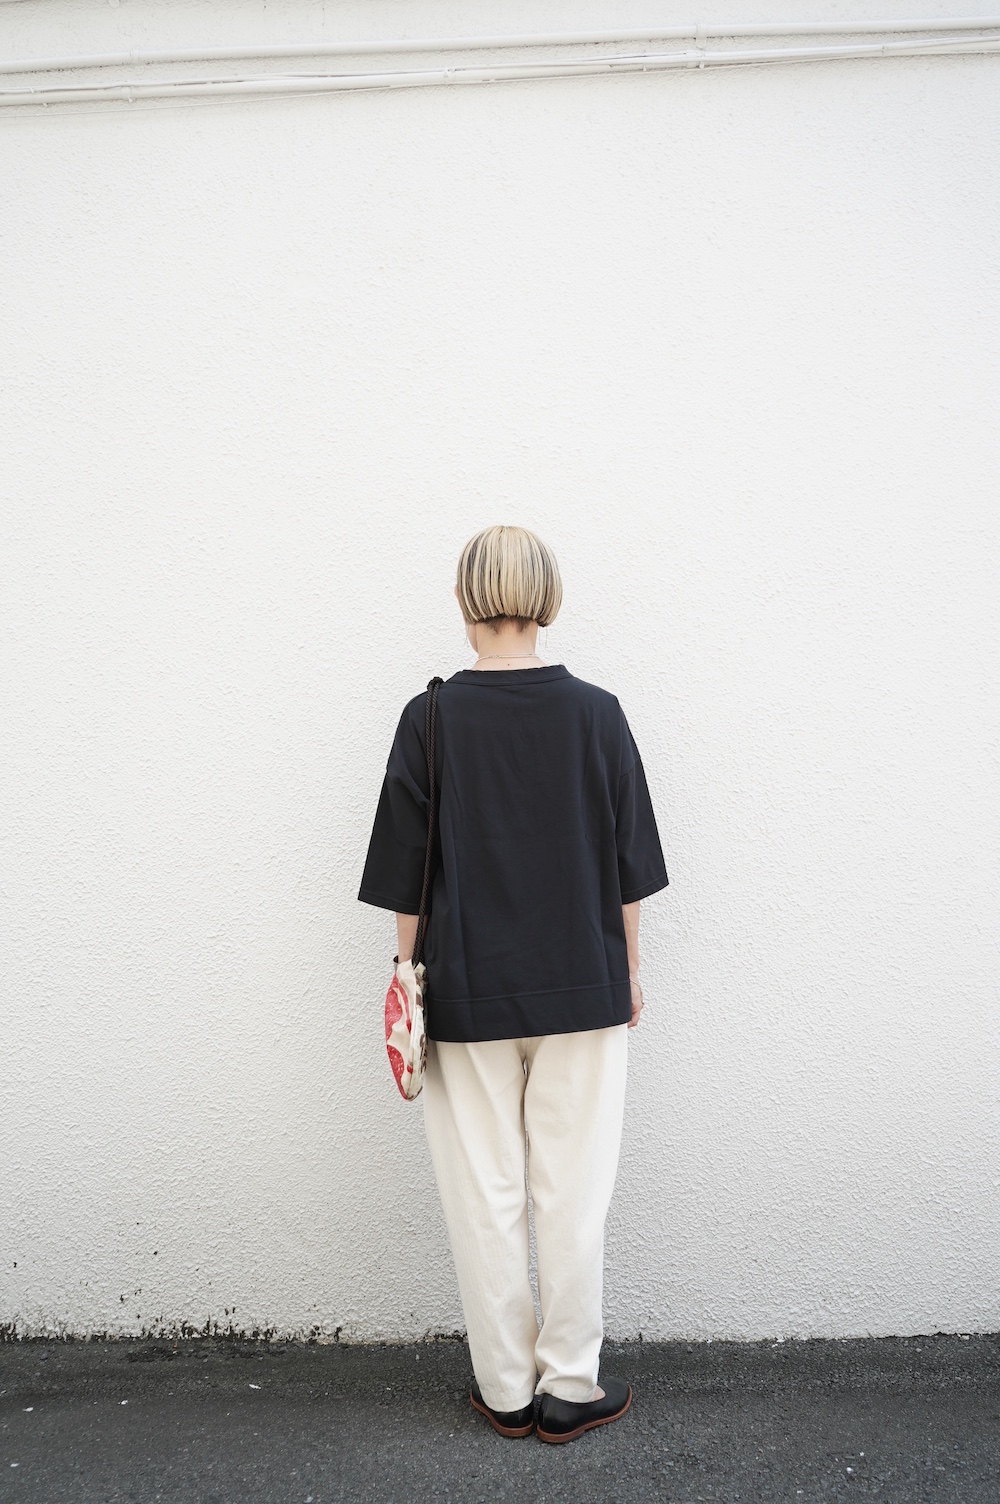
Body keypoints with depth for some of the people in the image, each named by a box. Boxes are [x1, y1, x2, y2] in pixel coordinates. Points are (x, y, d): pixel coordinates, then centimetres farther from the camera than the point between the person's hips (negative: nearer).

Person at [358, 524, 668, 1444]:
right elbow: (629, 867, 0)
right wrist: (630, 971, 11)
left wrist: (411, 970, 9)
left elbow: (404, 877, -4)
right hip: (582, 989, 1)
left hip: (466, 992, 0)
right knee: (573, 1193, 12)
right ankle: (569, 1388, 25)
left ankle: (507, 1391, 26)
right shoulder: (596, 714, -6)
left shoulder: (430, 720, -8)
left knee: (486, 1197, 12)